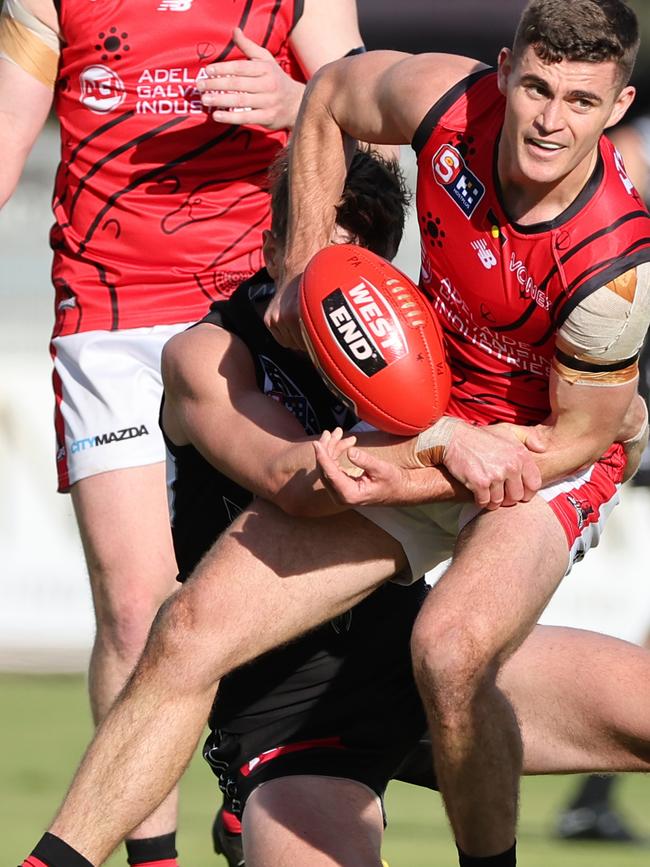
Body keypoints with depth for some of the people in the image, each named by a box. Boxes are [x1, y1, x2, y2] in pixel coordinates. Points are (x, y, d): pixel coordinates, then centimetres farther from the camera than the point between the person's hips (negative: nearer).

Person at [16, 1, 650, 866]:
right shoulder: (450, 102, -17)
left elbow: (580, 435, -17)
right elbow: (328, 98, 5)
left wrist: (406, 476, -23)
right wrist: (306, 268, 1)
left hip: (546, 457, -5)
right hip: (421, 423, 5)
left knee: (451, 650, -36)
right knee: (190, 631, -5)